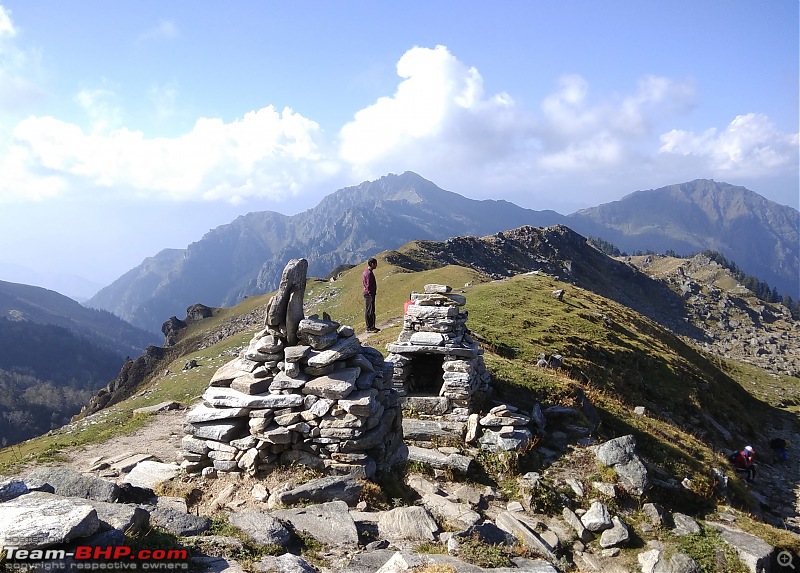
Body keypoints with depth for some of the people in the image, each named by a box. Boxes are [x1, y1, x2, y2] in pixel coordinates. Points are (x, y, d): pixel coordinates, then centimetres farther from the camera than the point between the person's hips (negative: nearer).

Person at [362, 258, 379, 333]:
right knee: (370, 311, -6)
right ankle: (370, 328, -2)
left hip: (367, 294, 11)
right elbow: (369, 286, -21)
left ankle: (369, 327, 20)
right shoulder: (369, 273, -18)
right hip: (369, 294, -11)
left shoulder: (366, 271, 14)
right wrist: (371, 295, -19)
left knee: (368, 311, 14)